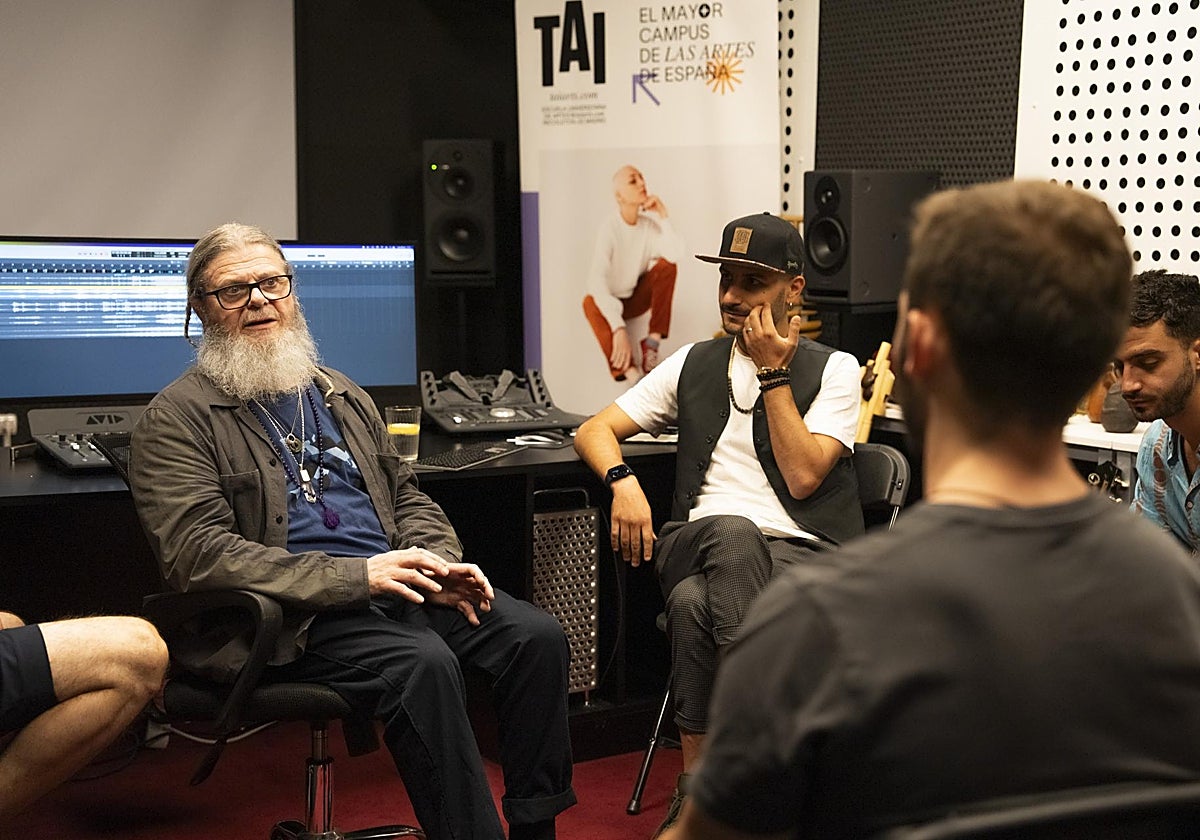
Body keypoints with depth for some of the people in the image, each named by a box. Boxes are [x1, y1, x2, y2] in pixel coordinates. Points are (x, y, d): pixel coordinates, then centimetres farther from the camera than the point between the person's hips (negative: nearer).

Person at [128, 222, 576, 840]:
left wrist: (440, 566, 0)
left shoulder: (342, 396, 23)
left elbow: (406, 495, 24)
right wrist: (355, 577, -20)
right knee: (423, 662, -33)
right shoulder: (176, 420, 0)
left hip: (395, 588, 7)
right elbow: (198, 553, -12)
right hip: (294, 619, -6)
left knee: (537, 636, -14)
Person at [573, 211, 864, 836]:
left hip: (800, 552, -2)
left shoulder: (834, 370, 10)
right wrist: (623, 480, -2)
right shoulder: (694, 364, 21)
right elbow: (593, 430, 20)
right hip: (702, 544, 3)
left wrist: (773, 374, -3)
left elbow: (802, 475, -4)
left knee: (695, 604, -38)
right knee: (733, 531, -39)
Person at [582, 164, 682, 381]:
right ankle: (629, 370, -51)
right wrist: (618, 328, -45)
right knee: (590, 302, -36)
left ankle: (652, 342, -18)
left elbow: (674, 254, -23)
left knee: (667, 266, -20)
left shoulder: (649, 225, -7)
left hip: (639, 297, 4)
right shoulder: (610, 230, -22)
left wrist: (663, 218, -25)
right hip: (612, 301, -4)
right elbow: (596, 280, -34)